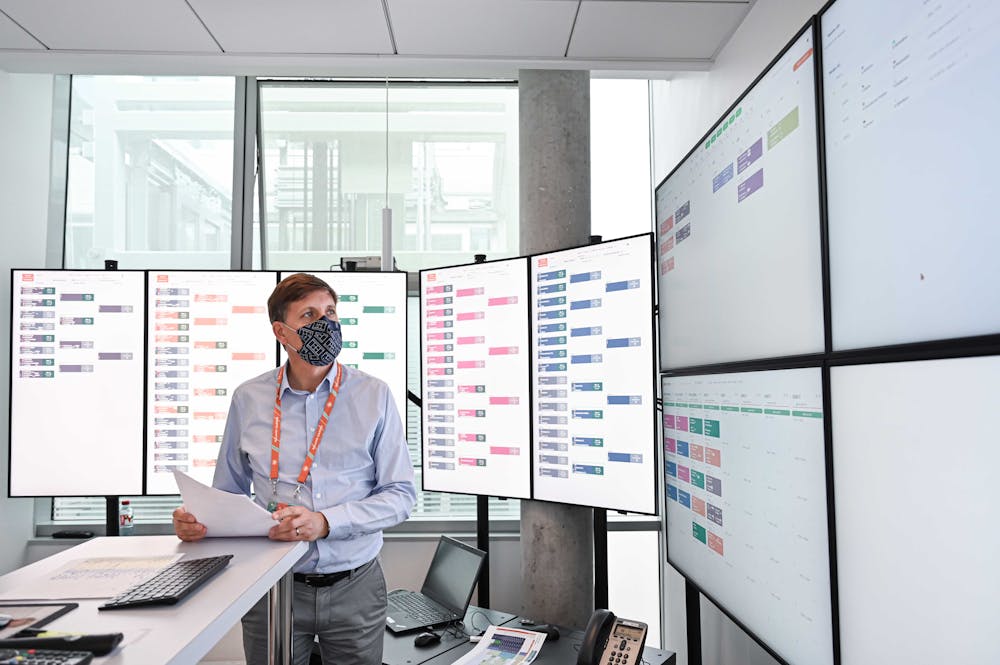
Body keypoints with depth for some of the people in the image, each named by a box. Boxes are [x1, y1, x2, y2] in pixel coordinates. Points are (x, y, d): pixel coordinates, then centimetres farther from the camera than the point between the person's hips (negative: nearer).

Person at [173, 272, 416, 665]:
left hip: (354, 587, 0)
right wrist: (198, 521, -13)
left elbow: (401, 495, -8)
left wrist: (325, 522, -20)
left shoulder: (373, 395, -6)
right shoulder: (248, 399, -1)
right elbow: (228, 493, 8)